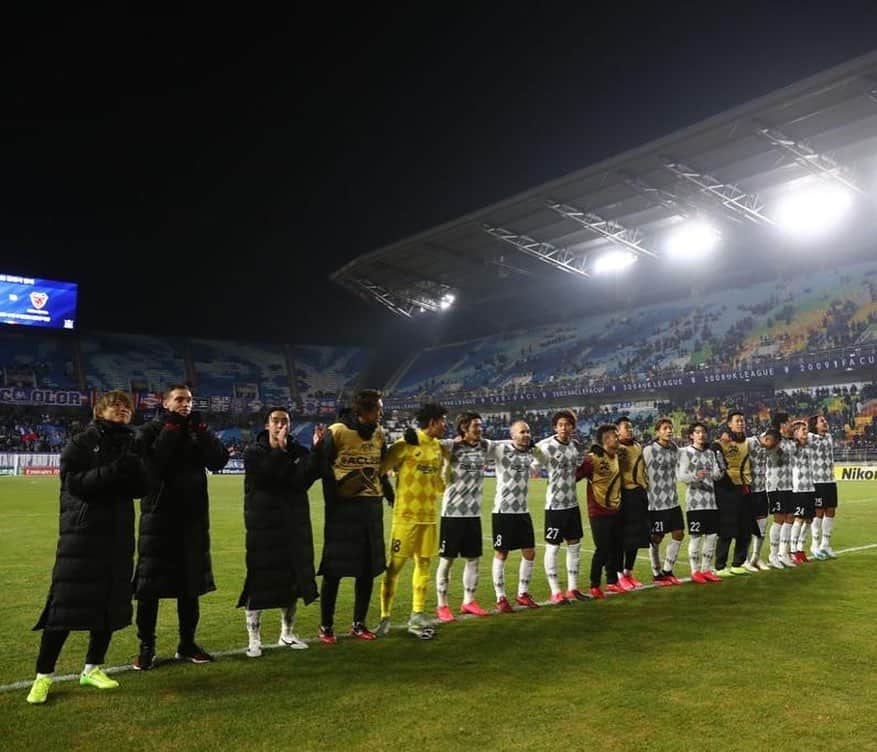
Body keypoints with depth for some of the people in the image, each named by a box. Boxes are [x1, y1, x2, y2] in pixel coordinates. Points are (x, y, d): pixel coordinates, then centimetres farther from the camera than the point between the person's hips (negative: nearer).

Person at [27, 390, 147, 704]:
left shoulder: (130, 446, 10)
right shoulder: (81, 443, -2)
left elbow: (141, 489, 4)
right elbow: (75, 482, -15)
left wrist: (133, 471, -16)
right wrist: (112, 471, -26)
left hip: (118, 535, 5)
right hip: (82, 533, -5)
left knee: (110, 603, 7)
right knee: (65, 604, -4)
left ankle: (92, 669, 22)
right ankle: (43, 676, 9)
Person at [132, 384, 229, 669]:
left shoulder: (198, 431, 8)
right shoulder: (150, 431, -1)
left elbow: (219, 461, -6)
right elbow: (150, 464, -20)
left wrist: (202, 430, -11)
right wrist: (171, 429, -16)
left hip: (193, 516, 4)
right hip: (158, 516, -3)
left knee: (190, 584, 11)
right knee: (150, 585, 1)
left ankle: (187, 644, 23)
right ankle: (146, 648, 15)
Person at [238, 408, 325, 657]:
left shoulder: (298, 451, 4)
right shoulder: (254, 452, -4)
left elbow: (302, 481, -13)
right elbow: (263, 476, -23)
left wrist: (316, 451, -23)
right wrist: (280, 449, -20)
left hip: (294, 524, 4)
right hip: (263, 524, -4)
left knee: (292, 577, 10)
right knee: (259, 580, -3)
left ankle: (287, 633, 25)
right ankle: (253, 638, 11)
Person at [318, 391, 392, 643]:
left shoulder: (378, 434, 7)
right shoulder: (336, 432, -10)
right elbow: (324, 470, -7)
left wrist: (391, 496, 13)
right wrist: (332, 505, -12)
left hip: (371, 506, 6)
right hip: (343, 506, -5)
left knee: (368, 568, 9)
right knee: (334, 569, 2)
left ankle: (359, 624, 23)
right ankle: (326, 626, 16)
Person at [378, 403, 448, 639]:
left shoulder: (437, 446, 11)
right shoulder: (406, 444, -12)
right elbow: (380, 469, -13)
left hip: (429, 515, 7)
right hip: (406, 515, -7)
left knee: (424, 563, 10)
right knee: (395, 565, 0)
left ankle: (417, 617, 20)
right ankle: (385, 617, 10)